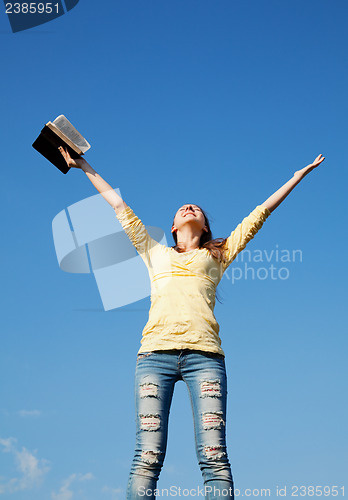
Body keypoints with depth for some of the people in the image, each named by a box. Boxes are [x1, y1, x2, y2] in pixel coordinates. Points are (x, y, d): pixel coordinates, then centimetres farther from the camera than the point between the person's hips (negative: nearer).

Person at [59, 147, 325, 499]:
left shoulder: (216, 256, 27)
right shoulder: (156, 254, 29)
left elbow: (259, 213, 31)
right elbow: (119, 207, 36)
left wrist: (299, 175, 36)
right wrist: (85, 168, 43)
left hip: (203, 353, 0)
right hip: (156, 351, 1)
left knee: (214, 458, -13)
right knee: (148, 457, -12)